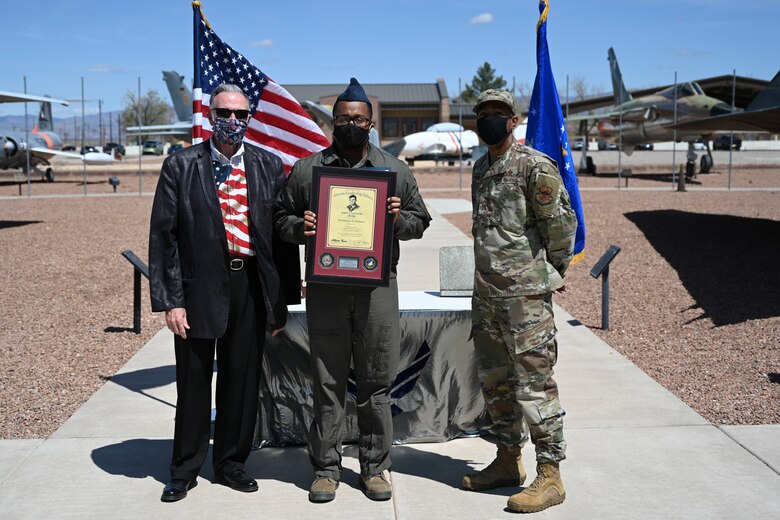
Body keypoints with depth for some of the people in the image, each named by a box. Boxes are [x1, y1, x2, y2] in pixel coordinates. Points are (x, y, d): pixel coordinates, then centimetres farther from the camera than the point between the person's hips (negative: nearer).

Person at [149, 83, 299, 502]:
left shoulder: (269, 167, 6)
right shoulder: (181, 166, -1)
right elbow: (163, 235, -3)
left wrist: (283, 296, 5)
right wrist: (169, 299, -9)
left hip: (252, 286, 2)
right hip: (200, 287, -2)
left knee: (242, 380, 11)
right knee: (194, 381, 8)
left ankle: (231, 463, 29)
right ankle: (184, 470, 25)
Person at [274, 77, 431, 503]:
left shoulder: (394, 170, 9)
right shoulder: (306, 169, 8)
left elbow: (420, 221, 12)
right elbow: (281, 218, 11)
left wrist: (399, 219, -9)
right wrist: (299, 227, -11)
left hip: (377, 286, 1)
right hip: (325, 288, 0)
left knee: (376, 382, 6)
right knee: (327, 382, 5)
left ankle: (374, 467, 20)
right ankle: (326, 467, 18)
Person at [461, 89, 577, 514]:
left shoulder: (535, 166, -10)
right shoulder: (480, 167, 15)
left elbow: (561, 222, -9)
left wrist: (554, 269, 1)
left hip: (526, 294, -8)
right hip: (486, 294, 9)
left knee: (534, 385, -5)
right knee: (494, 383, 15)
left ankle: (549, 477, 4)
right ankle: (508, 462, 29)